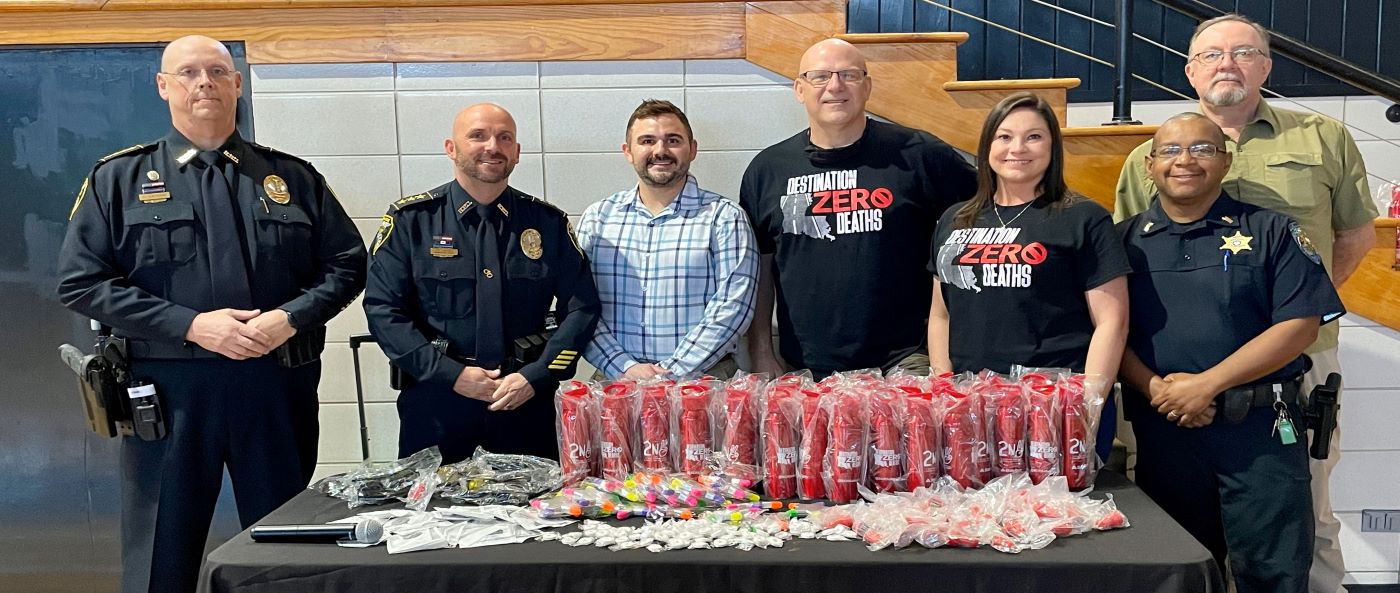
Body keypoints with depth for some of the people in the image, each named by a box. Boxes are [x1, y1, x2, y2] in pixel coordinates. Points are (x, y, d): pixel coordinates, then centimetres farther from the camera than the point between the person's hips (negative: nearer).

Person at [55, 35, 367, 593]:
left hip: (279, 386, 2)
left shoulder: (293, 177, 10)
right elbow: (81, 281, -1)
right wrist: (190, 325, -13)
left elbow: (346, 265, 8)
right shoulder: (120, 178, 6)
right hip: (167, 389, -1)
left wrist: (290, 317, -11)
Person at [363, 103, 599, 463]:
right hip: (433, 400, -1)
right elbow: (383, 309, -5)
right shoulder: (410, 220, -1)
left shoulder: (549, 223, 4)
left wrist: (536, 376, -10)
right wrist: (451, 373, -13)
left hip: (526, 401, 2)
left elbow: (581, 308, 2)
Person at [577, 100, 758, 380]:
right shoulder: (596, 218, 12)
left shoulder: (724, 217, 4)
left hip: (700, 379, -1)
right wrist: (625, 367, -7)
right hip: (615, 379, 2)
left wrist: (672, 372, -11)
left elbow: (732, 306, -4)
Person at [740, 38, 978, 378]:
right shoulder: (767, 169, 7)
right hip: (803, 369, 2)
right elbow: (758, 269, 12)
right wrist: (761, 356, 8)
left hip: (903, 360, -2)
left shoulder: (918, 155, -2)